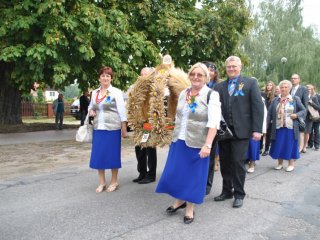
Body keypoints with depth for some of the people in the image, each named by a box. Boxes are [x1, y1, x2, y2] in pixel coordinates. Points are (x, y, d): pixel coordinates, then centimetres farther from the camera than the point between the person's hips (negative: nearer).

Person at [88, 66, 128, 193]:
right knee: (98, 155, 5)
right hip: (98, 128, 5)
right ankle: (102, 182, 19)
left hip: (113, 128, -4)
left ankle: (114, 182, 18)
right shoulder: (94, 92, 10)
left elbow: (122, 111, -5)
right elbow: (90, 106, 23)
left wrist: (124, 129, -9)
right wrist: (90, 111, -1)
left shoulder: (116, 92, -3)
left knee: (112, 154, 2)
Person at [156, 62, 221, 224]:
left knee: (193, 175, 6)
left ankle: (190, 209, 24)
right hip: (179, 141, 5)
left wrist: (207, 145, -25)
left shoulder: (211, 95, -10)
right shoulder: (183, 93, 7)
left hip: (197, 144, -5)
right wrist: (175, 136, 15)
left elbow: (213, 123, -18)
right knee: (174, 172, 10)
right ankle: (180, 201, 33)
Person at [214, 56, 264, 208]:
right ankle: (227, 191, 26)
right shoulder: (220, 86, 12)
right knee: (225, 162, 10)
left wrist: (257, 129, -10)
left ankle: (239, 194, 16)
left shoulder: (250, 83, 2)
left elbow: (258, 106, -3)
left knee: (238, 162, 0)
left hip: (241, 130, -4)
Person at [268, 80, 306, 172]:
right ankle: (280, 163, 22)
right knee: (278, 145, 7)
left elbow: (304, 110, 4)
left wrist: (296, 115, -14)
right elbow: (269, 113, 7)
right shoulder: (275, 100, 8)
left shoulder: (295, 99, 3)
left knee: (290, 145, 4)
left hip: (290, 127, -2)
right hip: (278, 127, 2)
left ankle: (291, 164, 17)